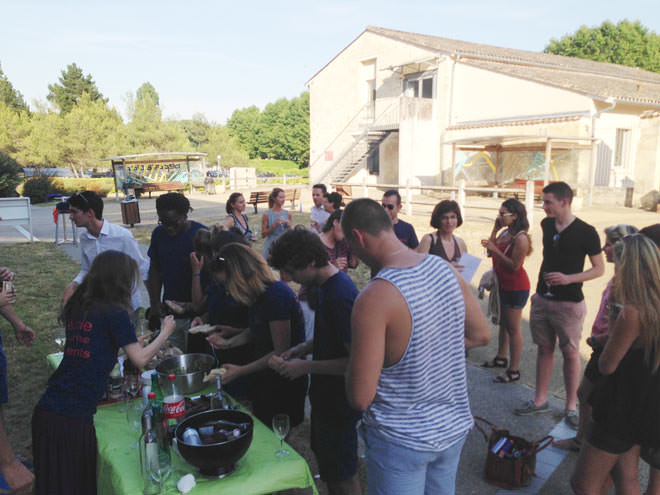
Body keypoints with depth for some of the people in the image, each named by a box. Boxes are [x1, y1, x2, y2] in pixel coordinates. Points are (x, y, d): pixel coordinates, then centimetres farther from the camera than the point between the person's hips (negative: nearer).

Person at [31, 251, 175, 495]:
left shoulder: (76, 308, 10)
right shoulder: (115, 313, -10)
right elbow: (140, 360, -7)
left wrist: (133, 342, 26)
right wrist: (165, 332, 7)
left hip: (45, 411, 7)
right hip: (73, 418, -6)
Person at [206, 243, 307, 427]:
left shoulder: (276, 296, -26)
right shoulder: (260, 294, 1)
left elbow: (281, 353, -24)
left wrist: (241, 371, -22)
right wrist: (228, 342, 2)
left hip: (283, 384, -9)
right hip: (264, 377, 9)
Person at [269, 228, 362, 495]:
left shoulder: (341, 295, -29)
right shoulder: (327, 285, 2)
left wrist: (306, 366, -21)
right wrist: (304, 347, 0)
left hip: (339, 403, -9)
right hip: (326, 395, 9)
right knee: (325, 456, 26)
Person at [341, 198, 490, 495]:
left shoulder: (374, 298, -28)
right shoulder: (445, 269, -7)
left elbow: (360, 398, -23)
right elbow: (481, 335, 7)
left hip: (402, 441, -6)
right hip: (454, 428, 6)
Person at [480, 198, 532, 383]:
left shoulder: (521, 239, -22)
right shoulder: (505, 233, 4)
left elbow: (514, 265, -24)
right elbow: (492, 252, 8)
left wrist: (494, 249, -25)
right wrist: (495, 230, 1)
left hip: (516, 288, -9)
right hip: (502, 284, 9)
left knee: (513, 328, 0)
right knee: (503, 323, 21)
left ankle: (514, 370, 10)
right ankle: (501, 358, 38)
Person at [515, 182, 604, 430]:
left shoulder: (586, 232, -12)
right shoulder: (546, 224, 3)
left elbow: (599, 268, -7)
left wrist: (569, 278, -21)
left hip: (569, 303, -5)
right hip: (542, 299, 5)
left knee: (570, 354, 5)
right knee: (544, 349, 13)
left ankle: (571, 405, 20)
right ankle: (540, 400, 25)